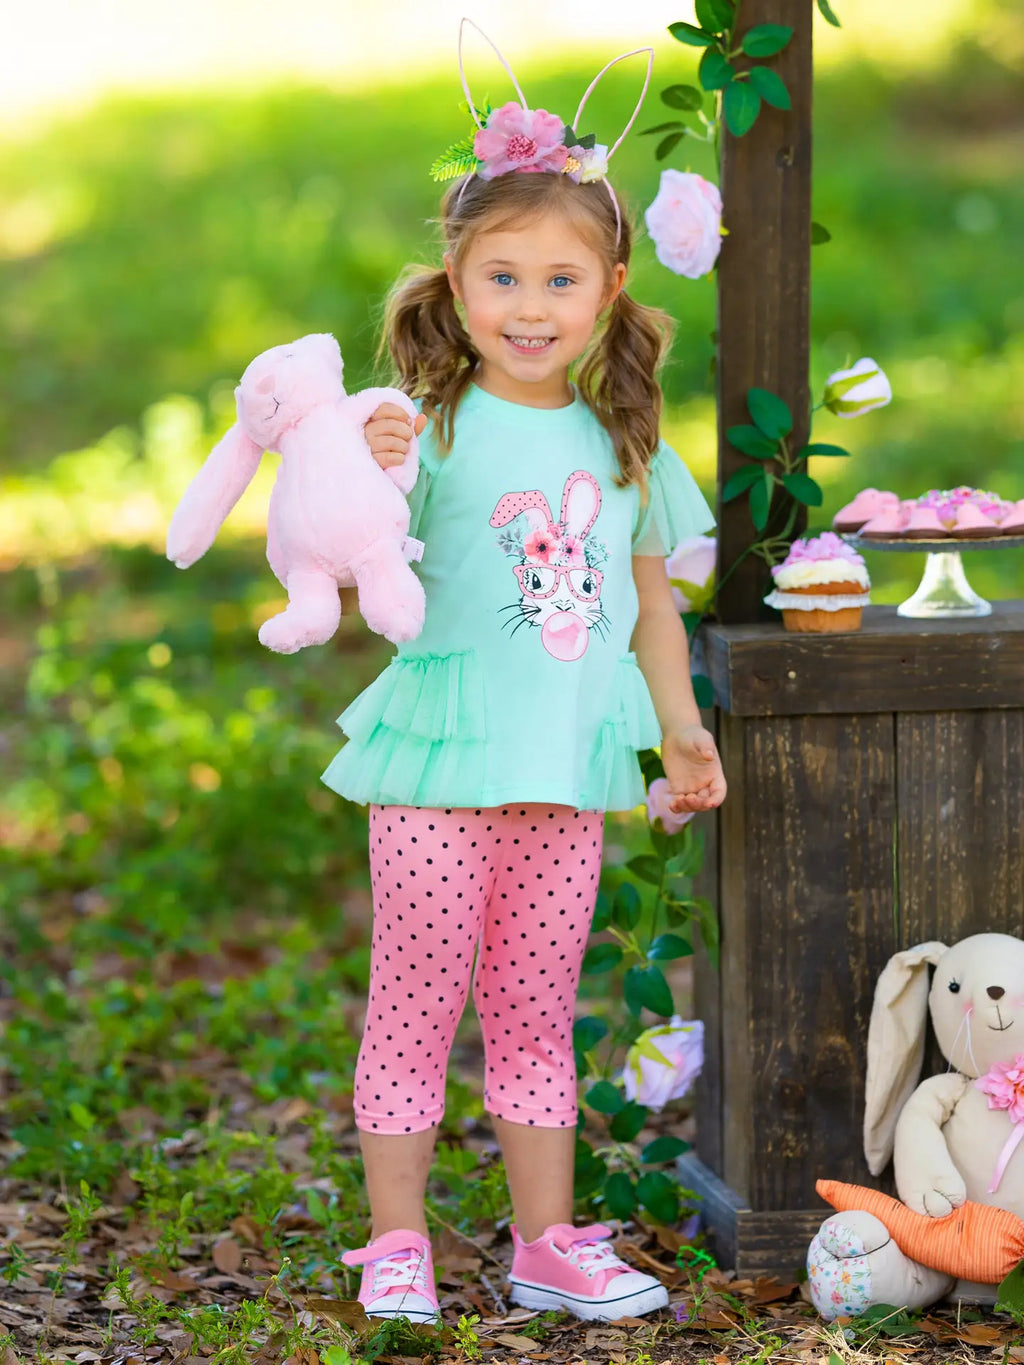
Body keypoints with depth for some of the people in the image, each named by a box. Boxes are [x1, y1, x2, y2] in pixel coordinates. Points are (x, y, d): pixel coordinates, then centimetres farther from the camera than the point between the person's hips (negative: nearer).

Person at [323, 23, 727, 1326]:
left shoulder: (620, 442, 8)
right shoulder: (433, 431, -7)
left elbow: (649, 597, 18)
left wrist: (680, 728, 20)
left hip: (565, 775, 4)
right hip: (440, 768, -4)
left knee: (536, 1014, 13)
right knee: (413, 1009, 3)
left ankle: (549, 1244, 22)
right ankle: (396, 1246, 13)